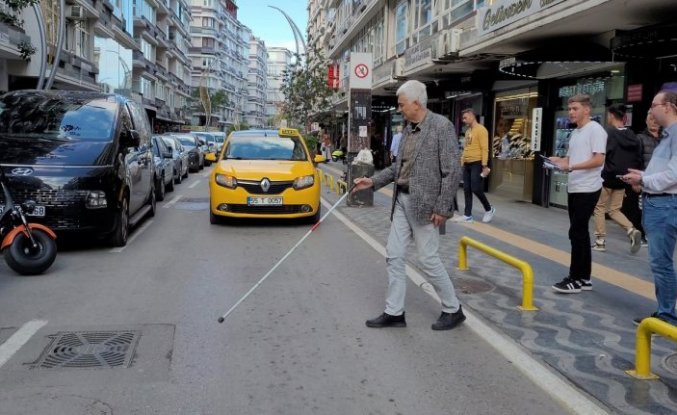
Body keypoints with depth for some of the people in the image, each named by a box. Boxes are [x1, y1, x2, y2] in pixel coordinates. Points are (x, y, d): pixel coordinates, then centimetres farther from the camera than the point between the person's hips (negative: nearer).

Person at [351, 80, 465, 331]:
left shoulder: (442, 126, -12)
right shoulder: (408, 130, 11)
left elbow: (452, 171, -15)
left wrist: (442, 208, -17)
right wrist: (373, 181, 10)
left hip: (424, 203, -8)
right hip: (402, 200, 8)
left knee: (428, 259, -1)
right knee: (393, 256, 8)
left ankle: (453, 310, 18)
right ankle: (394, 313, 18)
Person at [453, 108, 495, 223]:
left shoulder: (480, 129, -9)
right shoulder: (468, 131, 17)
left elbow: (484, 149, -14)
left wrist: (484, 166, -19)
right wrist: (462, 162, 16)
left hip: (477, 163, -8)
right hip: (467, 164, 8)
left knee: (476, 189, -8)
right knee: (467, 190, 6)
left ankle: (489, 209, 13)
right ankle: (467, 215, 10)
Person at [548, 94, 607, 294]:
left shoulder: (595, 130, -11)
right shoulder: (575, 132, 17)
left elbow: (598, 160, -19)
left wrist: (571, 167, -26)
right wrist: (557, 160, 3)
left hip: (587, 189, -9)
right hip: (574, 188, 9)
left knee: (577, 233, -8)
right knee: (580, 233, 11)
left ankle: (576, 279, -1)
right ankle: (584, 278, 18)